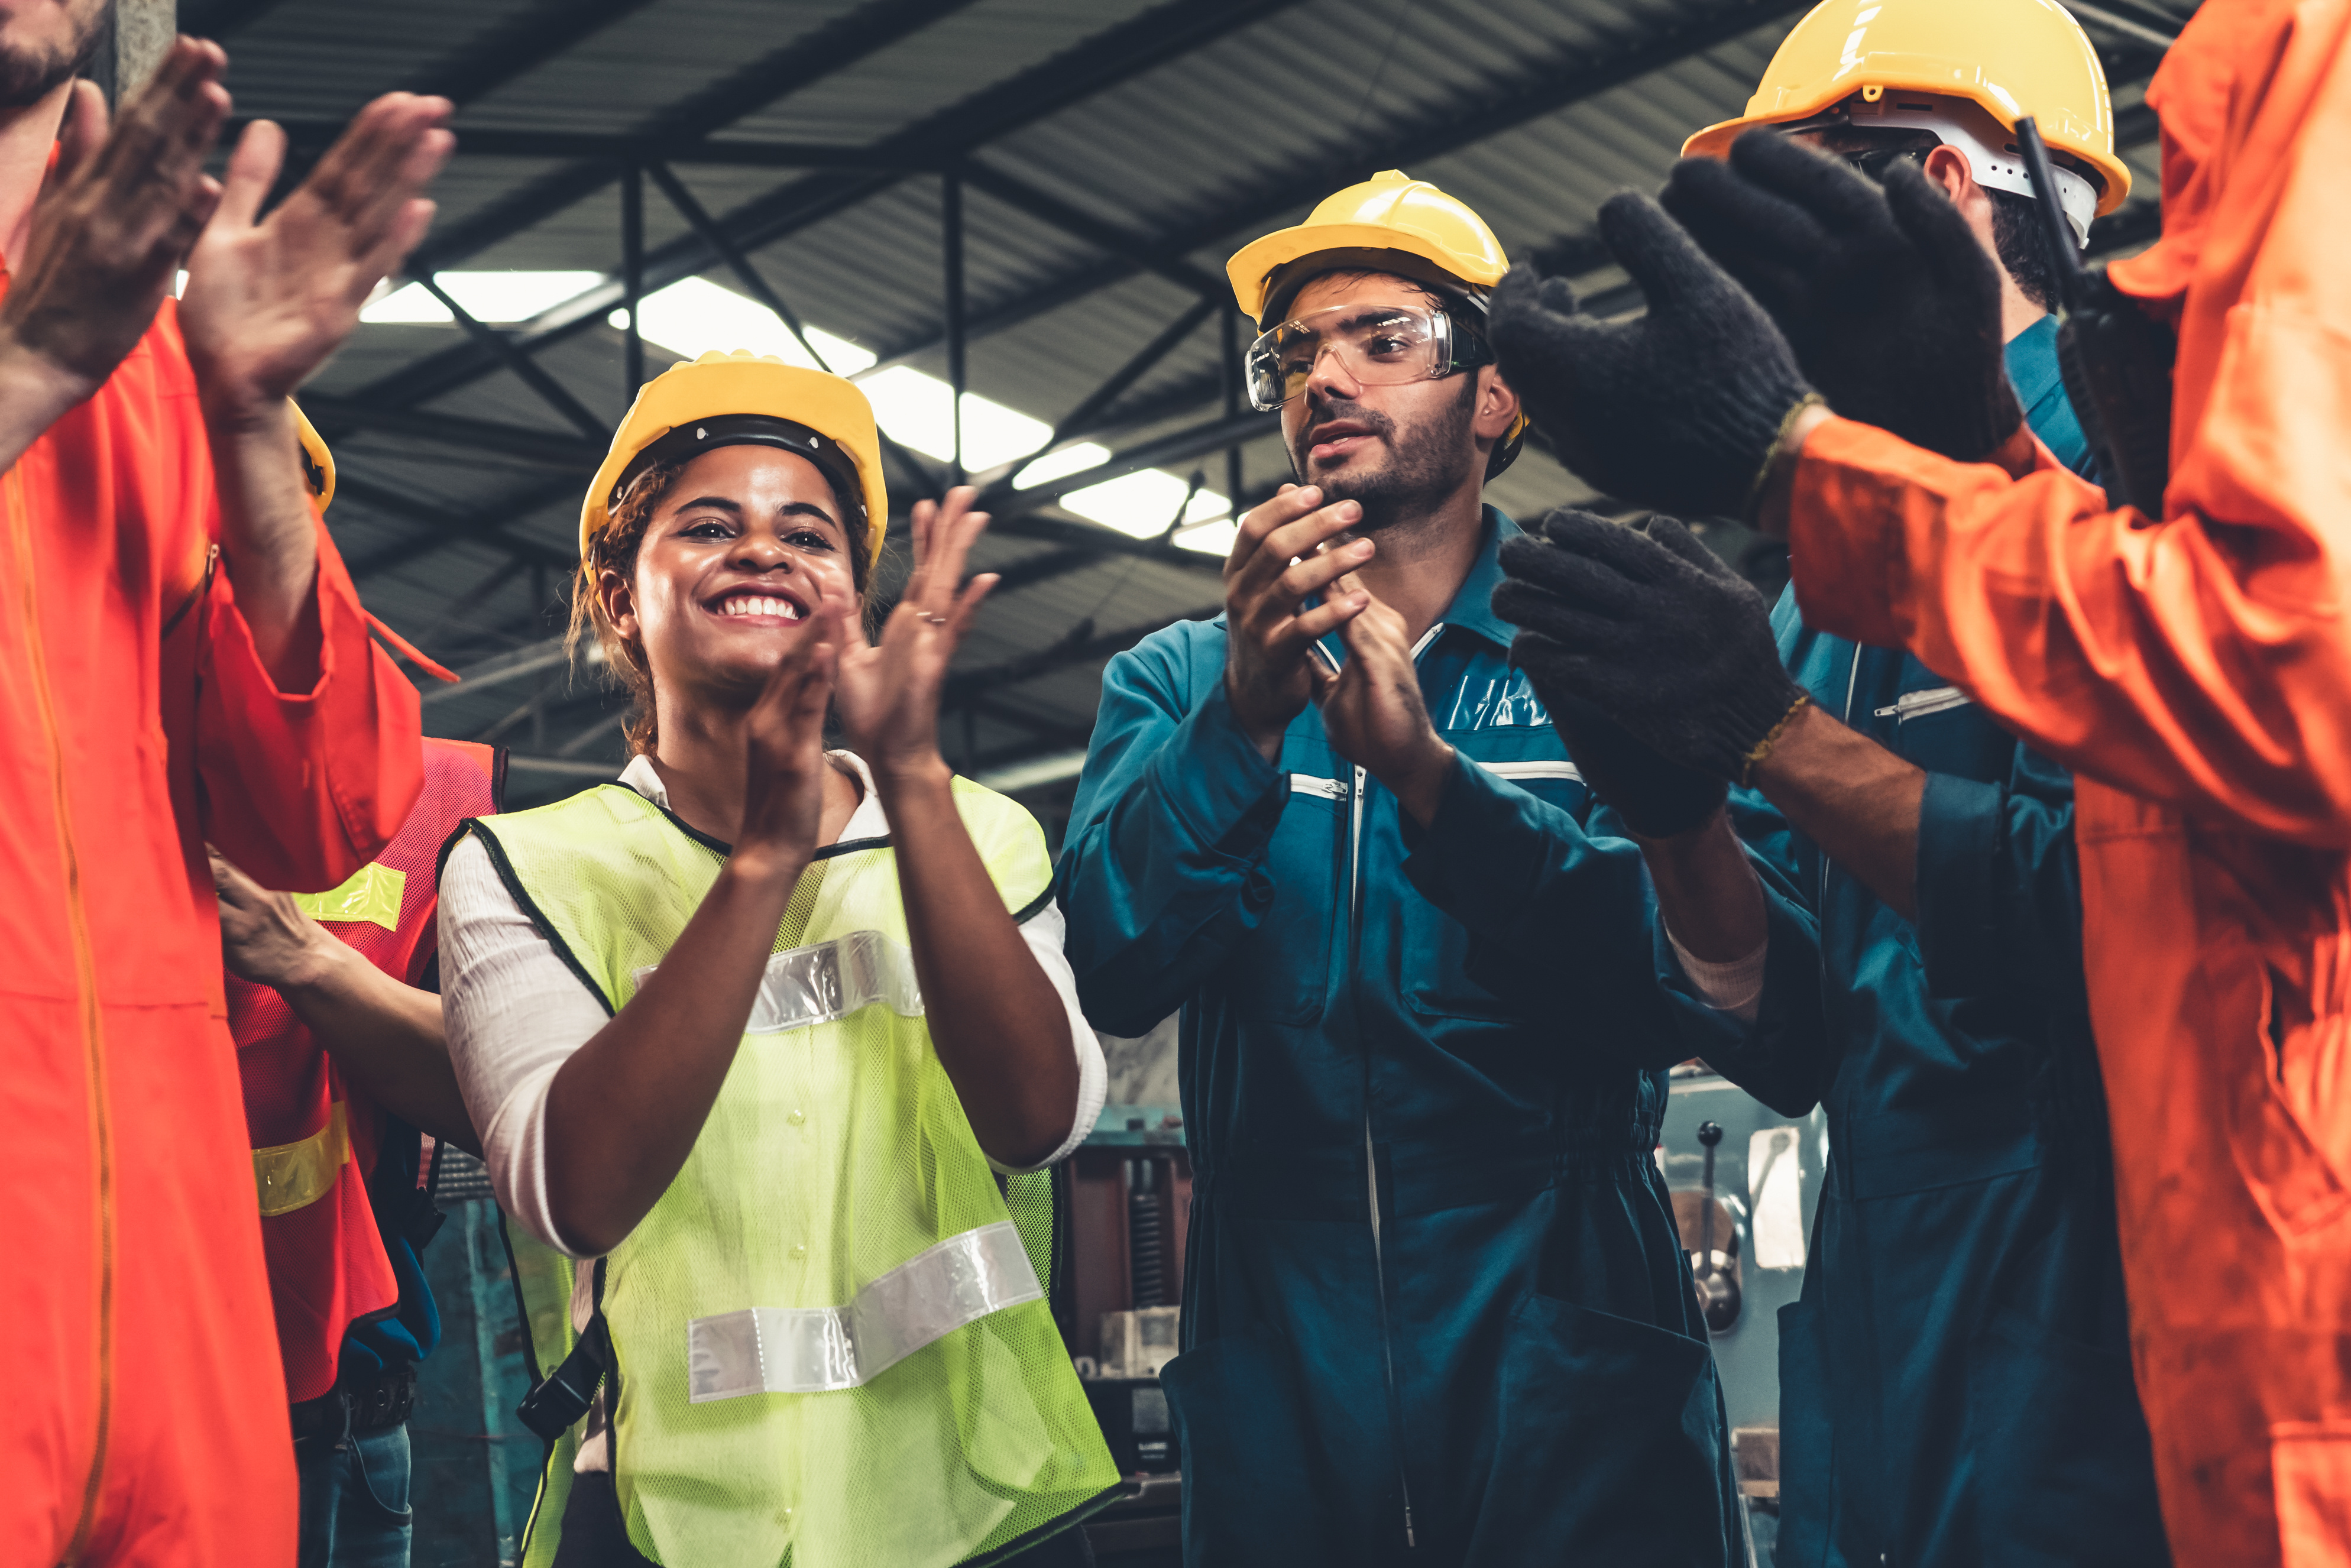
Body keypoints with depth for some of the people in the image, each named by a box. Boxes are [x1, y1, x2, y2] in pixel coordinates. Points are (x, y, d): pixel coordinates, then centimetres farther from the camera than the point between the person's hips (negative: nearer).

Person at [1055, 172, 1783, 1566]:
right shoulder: (1179, 684, 8)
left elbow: (1678, 994, -12)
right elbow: (1119, 974, -9)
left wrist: (1430, 773, -25)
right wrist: (1246, 717, -24)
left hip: (1570, 1394, -2)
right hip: (1279, 1390, 2)